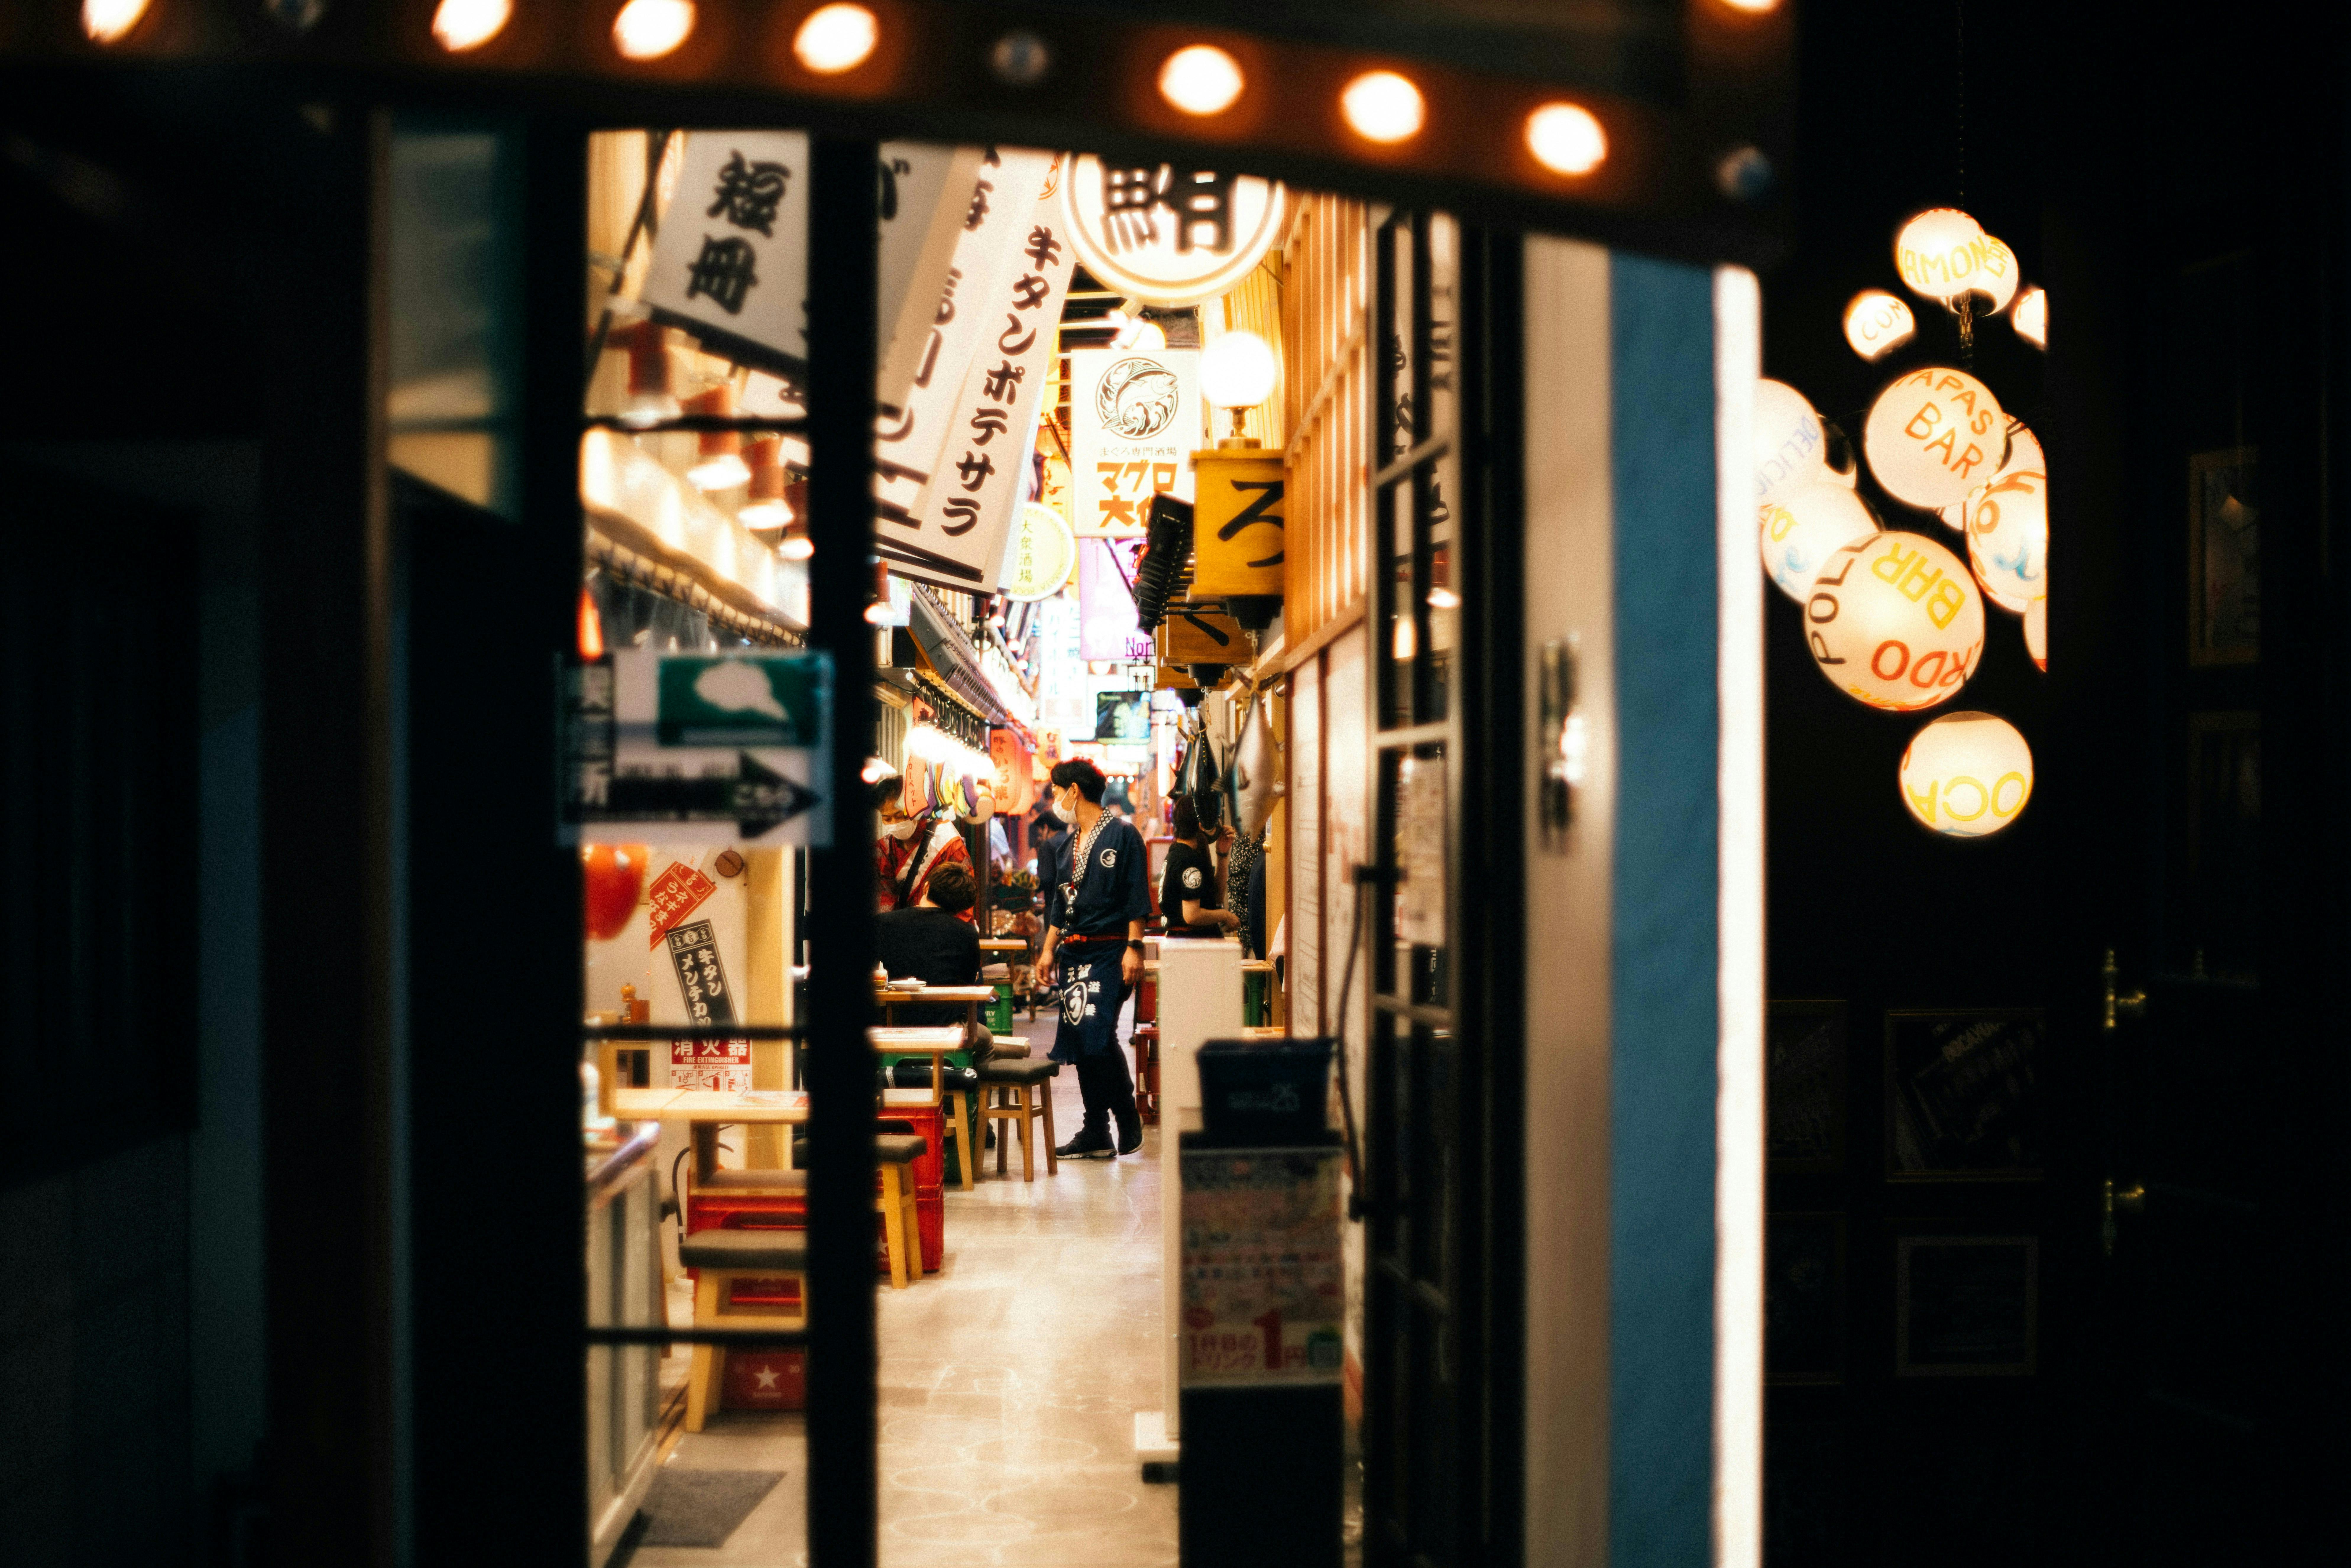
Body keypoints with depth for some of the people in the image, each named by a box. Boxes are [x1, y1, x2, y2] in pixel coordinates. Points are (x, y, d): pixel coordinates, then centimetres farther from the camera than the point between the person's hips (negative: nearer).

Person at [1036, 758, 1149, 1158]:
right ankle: (1096, 1133, 8)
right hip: (1074, 953, 8)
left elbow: (1137, 898, -9)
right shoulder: (1066, 847, 18)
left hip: (1109, 950, -7)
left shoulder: (1122, 836, -4)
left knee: (1096, 1033, -18)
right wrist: (1049, 949, 15)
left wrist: (1134, 948, -15)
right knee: (1080, 1039, 4)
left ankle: (1128, 1118, -2)